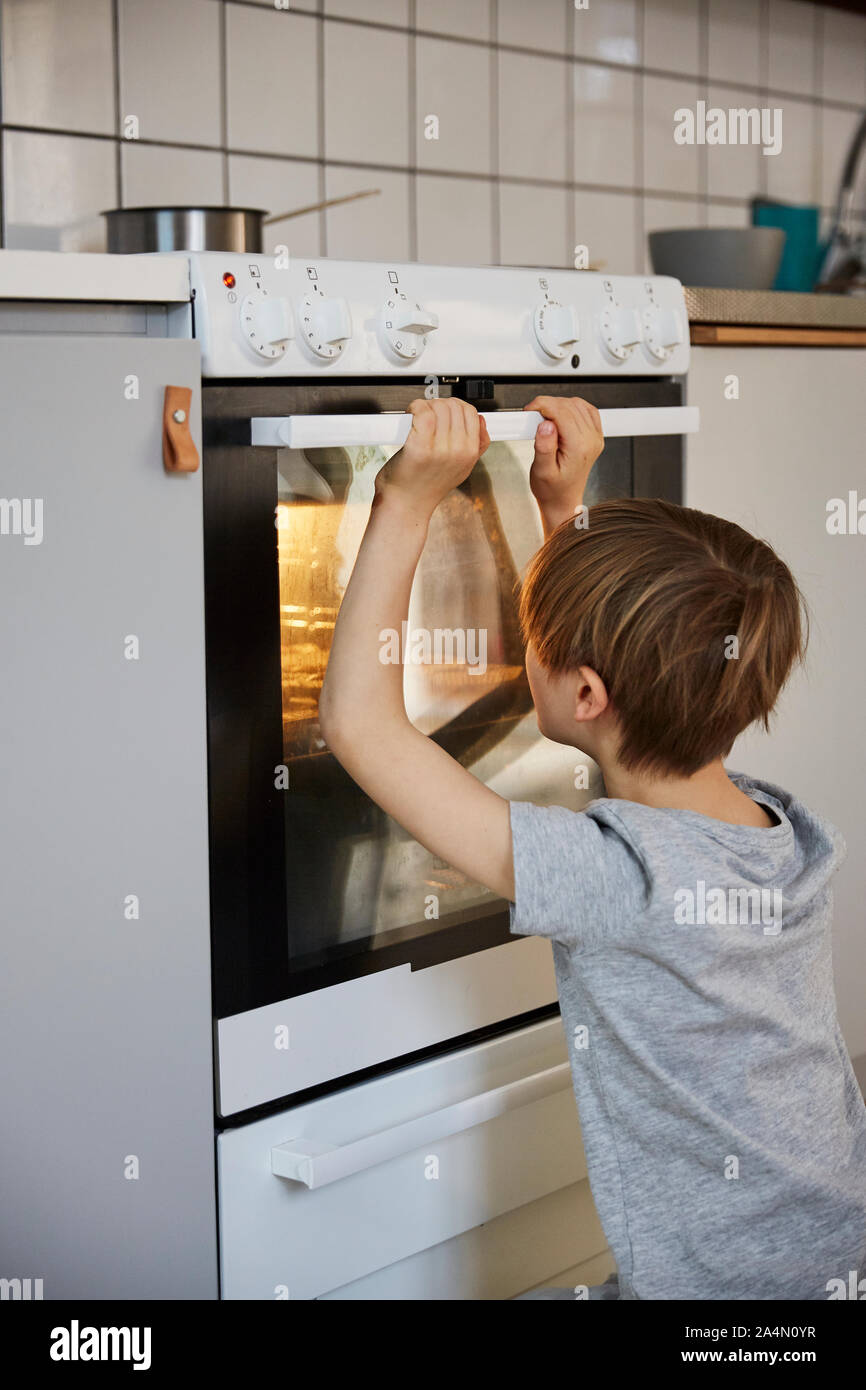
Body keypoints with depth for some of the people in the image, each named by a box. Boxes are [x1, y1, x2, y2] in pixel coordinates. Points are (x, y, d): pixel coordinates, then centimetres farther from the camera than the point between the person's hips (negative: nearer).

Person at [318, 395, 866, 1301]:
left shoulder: (616, 879, -29)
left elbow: (357, 722, -25)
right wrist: (565, 508, 10)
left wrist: (407, 503, -21)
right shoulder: (790, 835, -6)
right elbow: (628, 667, 13)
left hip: (722, 1285, -8)